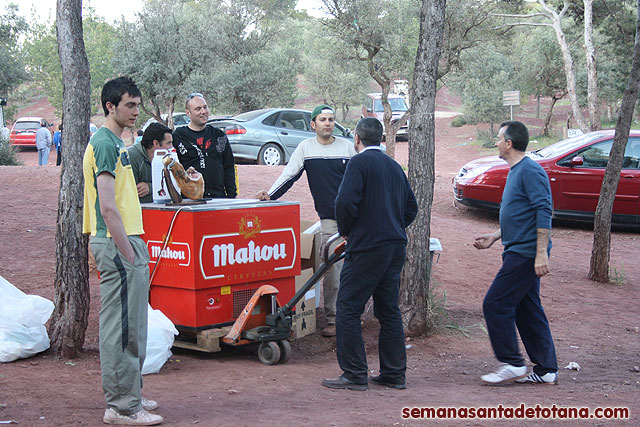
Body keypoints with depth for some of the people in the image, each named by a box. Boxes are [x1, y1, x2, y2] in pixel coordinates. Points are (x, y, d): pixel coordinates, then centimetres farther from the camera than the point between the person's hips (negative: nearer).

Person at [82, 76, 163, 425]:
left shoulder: (117, 142, 17)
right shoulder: (104, 143, -14)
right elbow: (107, 206, -20)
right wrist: (127, 252, -19)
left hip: (125, 240, 10)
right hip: (116, 243, -10)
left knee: (131, 326, 16)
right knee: (122, 326, -5)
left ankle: (129, 395, 25)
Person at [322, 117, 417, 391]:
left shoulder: (360, 162, -8)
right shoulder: (395, 166, 16)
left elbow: (345, 201, -19)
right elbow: (411, 207, 20)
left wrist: (345, 231, -3)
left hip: (367, 248, -8)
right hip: (396, 247, 8)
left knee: (348, 309, -1)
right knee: (389, 309, 13)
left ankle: (355, 374, 0)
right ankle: (394, 374, 17)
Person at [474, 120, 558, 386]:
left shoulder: (530, 171, -14)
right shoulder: (515, 171, 18)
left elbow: (544, 212, -21)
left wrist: (541, 253, -25)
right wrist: (495, 237, 23)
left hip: (525, 254, -10)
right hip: (518, 252, 10)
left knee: (495, 304, -8)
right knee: (527, 310, 11)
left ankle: (512, 365, 0)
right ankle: (546, 371, 16)